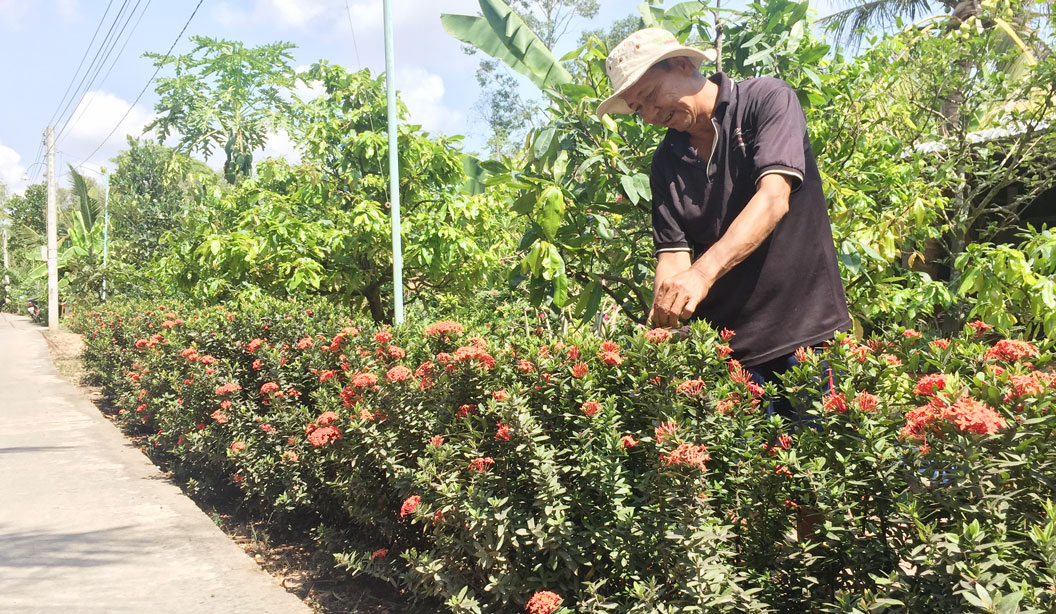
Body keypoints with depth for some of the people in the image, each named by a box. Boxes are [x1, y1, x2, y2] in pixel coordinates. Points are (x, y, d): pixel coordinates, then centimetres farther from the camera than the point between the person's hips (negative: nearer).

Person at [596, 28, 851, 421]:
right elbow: (673, 253, 2)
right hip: (725, 344, 4)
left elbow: (774, 198, -19)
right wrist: (661, 321, -18)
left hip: (805, 327, -3)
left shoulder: (766, 99, -4)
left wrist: (702, 273, -31)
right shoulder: (666, 161, 10)